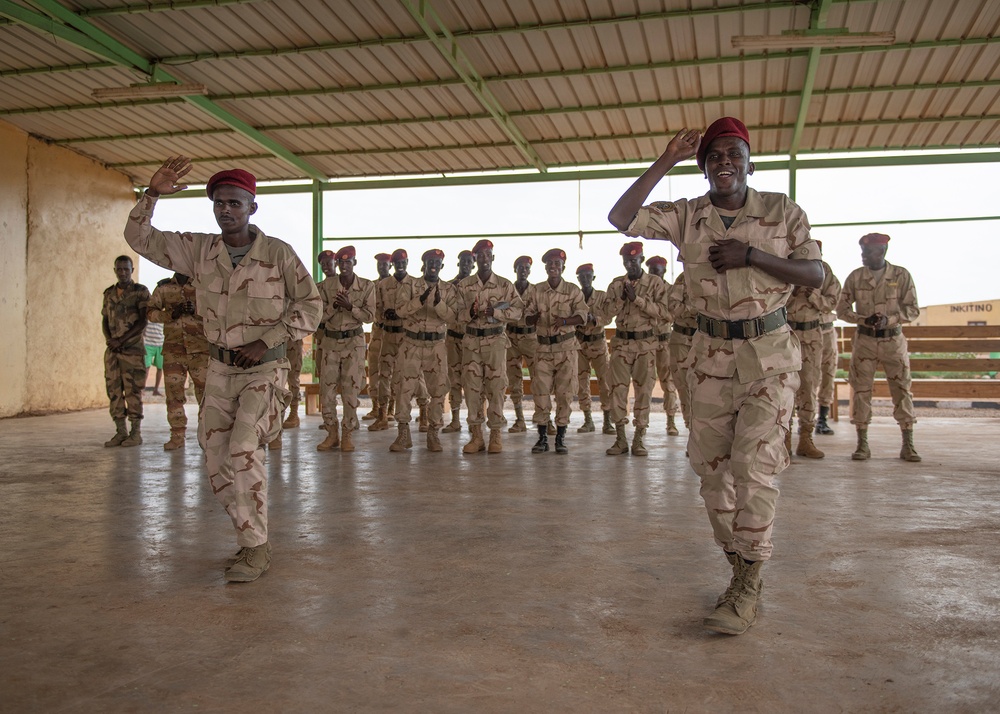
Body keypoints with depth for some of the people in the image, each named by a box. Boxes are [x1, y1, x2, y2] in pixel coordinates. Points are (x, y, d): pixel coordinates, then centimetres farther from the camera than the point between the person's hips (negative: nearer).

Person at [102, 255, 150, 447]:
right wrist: (109, 339, -3)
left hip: (132, 348, -5)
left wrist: (122, 339, -14)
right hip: (112, 350, 5)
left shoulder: (140, 291, 0)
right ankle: (120, 432, 10)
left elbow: (143, 321, -7)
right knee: (114, 390, 4)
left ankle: (135, 432, 0)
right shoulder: (109, 293, 16)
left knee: (133, 390, -5)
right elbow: (105, 320, 16)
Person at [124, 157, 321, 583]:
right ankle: (251, 537, 23)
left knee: (243, 450, -20)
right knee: (216, 460, 6)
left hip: (264, 369, -5)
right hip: (219, 368, 5)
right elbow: (140, 238, 6)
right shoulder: (200, 250, 3)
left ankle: (256, 548, -7)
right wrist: (152, 194, -10)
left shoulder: (278, 253, -8)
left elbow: (310, 305, -5)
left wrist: (265, 342, -13)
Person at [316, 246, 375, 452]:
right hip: (330, 340, 2)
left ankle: (347, 435, 9)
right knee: (327, 388, 1)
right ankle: (332, 434, 13)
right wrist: (334, 305, -17)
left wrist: (350, 306, -19)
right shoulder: (326, 285, 2)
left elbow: (370, 316, -6)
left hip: (354, 340, -2)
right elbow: (320, 315, 1)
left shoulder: (367, 286, -1)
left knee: (351, 389, -2)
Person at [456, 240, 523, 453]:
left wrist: (495, 312, -16)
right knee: (471, 387, 0)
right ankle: (476, 435, 9)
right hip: (471, 340, 2)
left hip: (496, 341, -2)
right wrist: (470, 312, -14)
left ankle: (495, 435, 9)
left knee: (496, 387, -2)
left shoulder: (505, 285, 2)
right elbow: (456, 312, 6)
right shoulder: (464, 285, 7)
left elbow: (518, 310, -2)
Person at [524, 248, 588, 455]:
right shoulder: (536, 290, 7)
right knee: (540, 391, -1)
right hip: (543, 347, 2)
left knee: (564, 391, 0)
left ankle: (561, 437, 7)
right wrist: (535, 315, -15)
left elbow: (582, 315, -7)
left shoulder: (573, 290, 1)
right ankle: (542, 436, 8)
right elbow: (528, 319, 8)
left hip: (566, 347, -1)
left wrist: (565, 321, -25)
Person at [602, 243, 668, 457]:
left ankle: (639, 439, 9)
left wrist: (637, 298, -18)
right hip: (621, 342, 2)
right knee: (618, 389, -1)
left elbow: (662, 311, -11)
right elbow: (608, 312, 4)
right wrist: (621, 298, -12)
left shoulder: (656, 283, 0)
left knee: (643, 391, 1)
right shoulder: (616, 284, 8)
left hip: (645, 344, -2)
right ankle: (620, 439, 7)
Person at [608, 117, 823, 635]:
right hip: (711, 355, 3)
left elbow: (815, 275, -5)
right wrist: (665, 161, -9)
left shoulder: (782, 211, -1)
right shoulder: (685, 216, 2)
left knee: (753, 466, -11)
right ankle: (740, 570, 23)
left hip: (770, 357, -3)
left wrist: (750, 254, -17)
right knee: (712, 467, 7)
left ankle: (748, 588, 0)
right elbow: (620, 218, -10)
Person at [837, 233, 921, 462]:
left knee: (902, 390, 1)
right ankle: (862, 444, 6)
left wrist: (888, 319, -18)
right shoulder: (855, 277, 1)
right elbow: (842, 309, 2)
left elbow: (913, 309, -2)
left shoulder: (901, 275, -2)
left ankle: (908, 444, 9)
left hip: (894, 340, -1)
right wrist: (864, 320, -15)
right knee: (861, 390, -1)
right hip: (864, 340, 1)